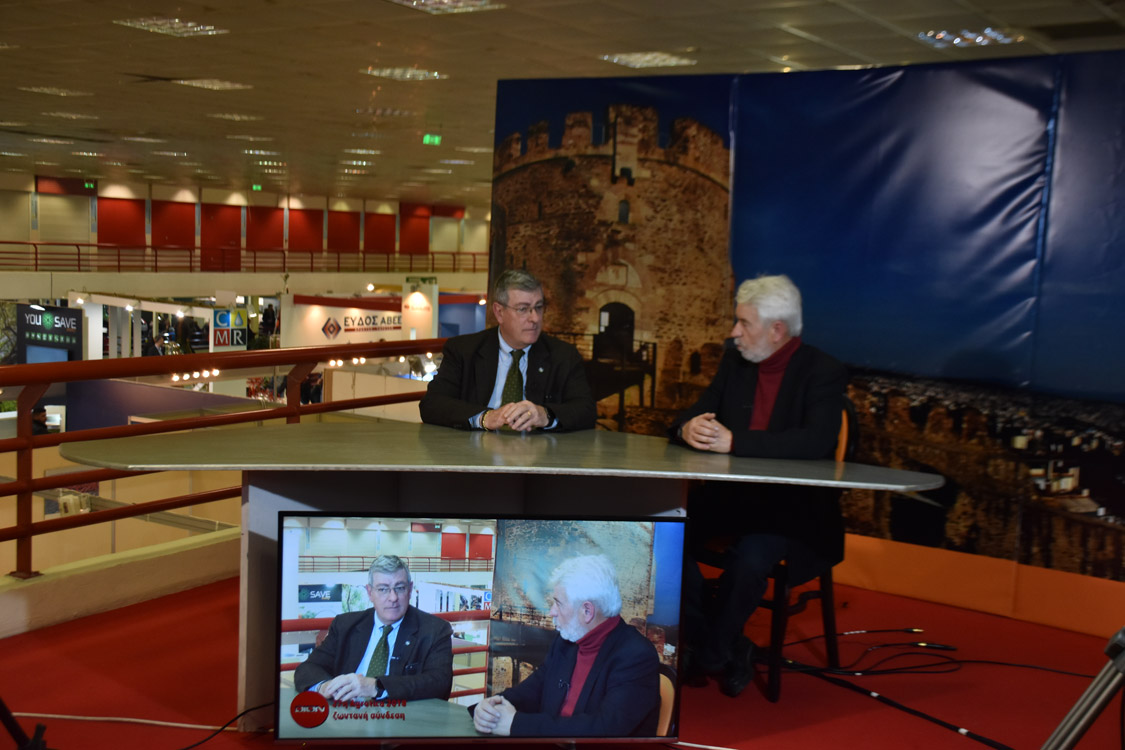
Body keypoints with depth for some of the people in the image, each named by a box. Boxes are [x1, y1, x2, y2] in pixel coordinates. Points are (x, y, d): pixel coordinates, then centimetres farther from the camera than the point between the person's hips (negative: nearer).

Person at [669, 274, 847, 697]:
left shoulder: (823, 373, -8)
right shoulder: (735, 362, 10)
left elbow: (816, 442, -24)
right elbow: (695, 414, 12)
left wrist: (733, 441, -29)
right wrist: (688, 428, -15)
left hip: (792, 505, -5)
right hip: (730, 493, 5)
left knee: (750, 556, -33)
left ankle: (707, 653, -4)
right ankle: (721, 654, -5)